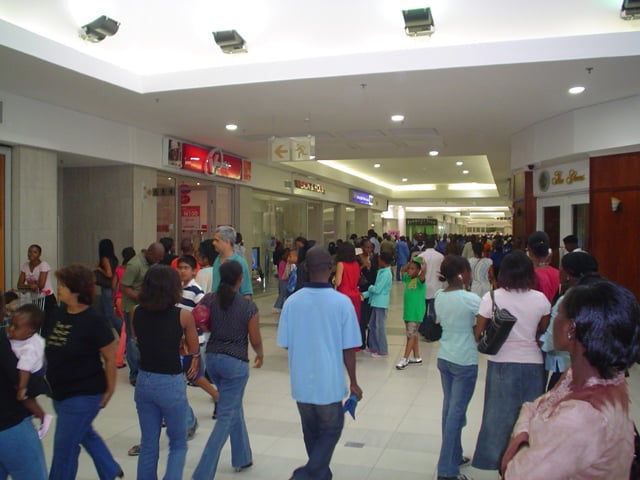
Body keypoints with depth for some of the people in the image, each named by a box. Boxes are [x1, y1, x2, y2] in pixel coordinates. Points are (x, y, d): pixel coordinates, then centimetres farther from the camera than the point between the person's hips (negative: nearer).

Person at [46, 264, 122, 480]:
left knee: (64, 447, 3)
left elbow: (110, 357, -16)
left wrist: (109, 390, -11)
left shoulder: (95, 321, -21)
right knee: (86, 434, 24)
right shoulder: (58, 314, 1)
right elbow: (49, 348, 13)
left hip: (83, 395, -8)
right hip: (60, 393, 8)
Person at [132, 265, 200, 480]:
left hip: (144, 382, 4)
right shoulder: (183, 315, -13)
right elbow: (193, 351, -1)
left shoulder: (136, 313, -3)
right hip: (171, 384, -4)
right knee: (178, 445, 14)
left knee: (148, 445, 19)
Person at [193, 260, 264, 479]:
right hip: (236, 362, -5)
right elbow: (255, 340, -7)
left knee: (234, 407, 23)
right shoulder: (248, 306, -12)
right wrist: (260, 354, 13)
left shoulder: (210, 300, -3)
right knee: (226, 416, 3)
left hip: (212, 358, 5)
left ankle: (242, 458, 36)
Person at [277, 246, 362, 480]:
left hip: (301, 382, 3)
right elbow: (348, 349, -11)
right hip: (329, 382, -3)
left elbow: (286, 344, -1)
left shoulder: (292, 301, -9)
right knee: (330, 431, 16)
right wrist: (353, 382, 3)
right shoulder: (342, 302, -15)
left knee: (311, 432, 22)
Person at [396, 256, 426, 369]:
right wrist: (411, 262, 11)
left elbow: (423, 271, -28)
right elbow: (403, 270, 22)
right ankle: (417, 358, 24)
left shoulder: (419, 280, -11)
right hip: (407, 312, 8)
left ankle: (405, 359, -2)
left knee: (411, 335, -5)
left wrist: (422, 263, -10)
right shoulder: (408, 279, 9)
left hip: (416, 313, -8)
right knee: (413, 335, 14)